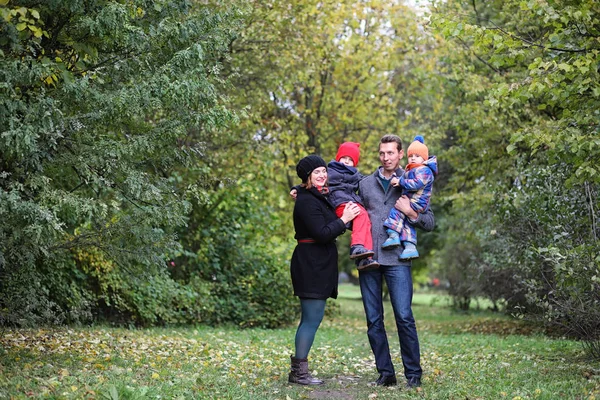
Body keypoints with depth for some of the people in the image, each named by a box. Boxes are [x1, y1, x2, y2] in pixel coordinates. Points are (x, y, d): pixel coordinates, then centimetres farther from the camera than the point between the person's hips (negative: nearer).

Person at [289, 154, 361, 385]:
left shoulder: (319, 199, 18)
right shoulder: (307, 201, -14)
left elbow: (327, 229, 18)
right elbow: (322, 234, -21)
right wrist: (344, 219, -15)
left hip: (317, 266, 11)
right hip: (311, 265, -11)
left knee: (310, 319, 12)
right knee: (312, 319, -9)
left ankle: (298, 370, 17)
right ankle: (299, 372, -5)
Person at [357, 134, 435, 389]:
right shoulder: (365, 184, 15)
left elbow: (430, 223, 5)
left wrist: (410, 212, -12)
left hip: (396, 259, -3)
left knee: (404, 318, -8)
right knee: (373, 320, 4)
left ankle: (413, 374, 2)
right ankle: (385, 373, 13)